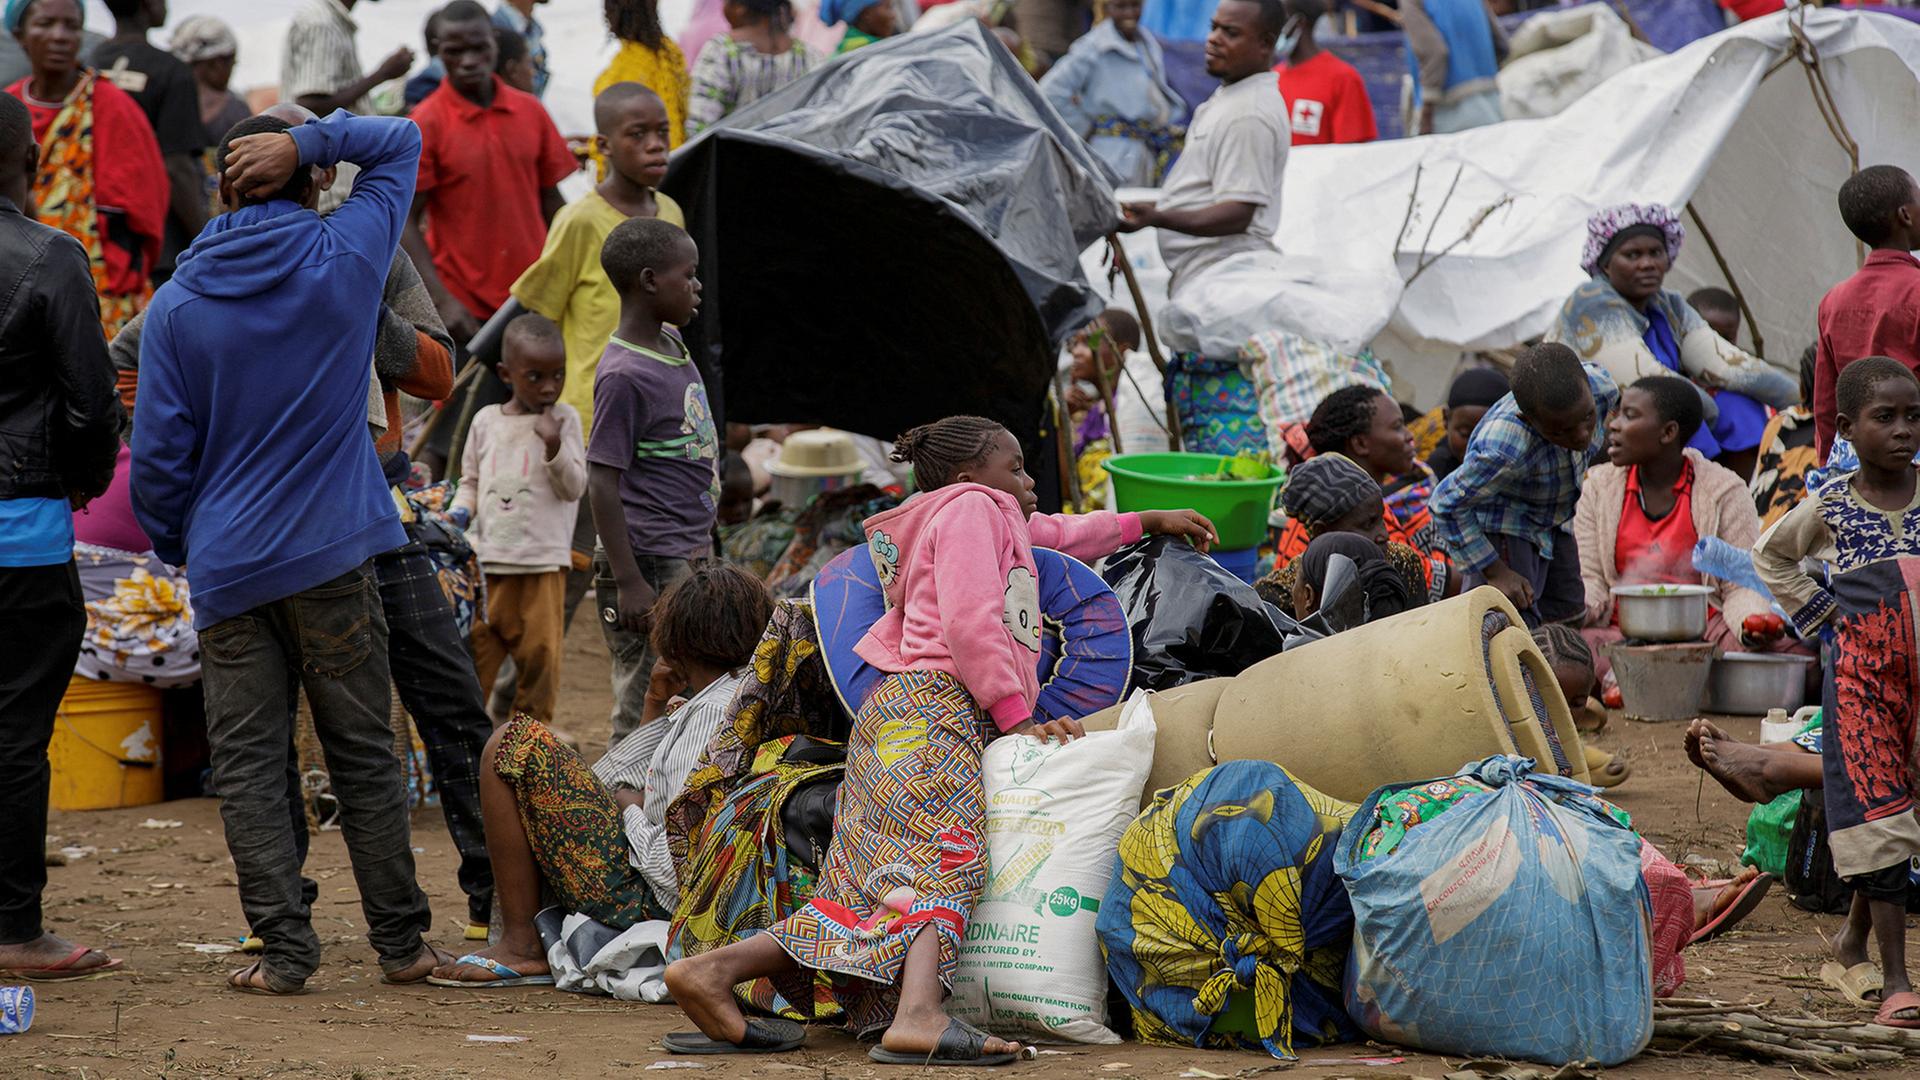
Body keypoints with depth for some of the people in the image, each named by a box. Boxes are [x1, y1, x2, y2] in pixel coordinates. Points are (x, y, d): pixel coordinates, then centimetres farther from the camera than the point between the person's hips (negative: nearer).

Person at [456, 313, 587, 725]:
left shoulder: (564, 419, 2)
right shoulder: (486, 422, 10)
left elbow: (574, 487, -4)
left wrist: (554, 448, -19)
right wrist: (460, 511, 0)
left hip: (543, 562, -2)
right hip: (488, 559, 2)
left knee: (539, 652, -1)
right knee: (475, 645, 2)